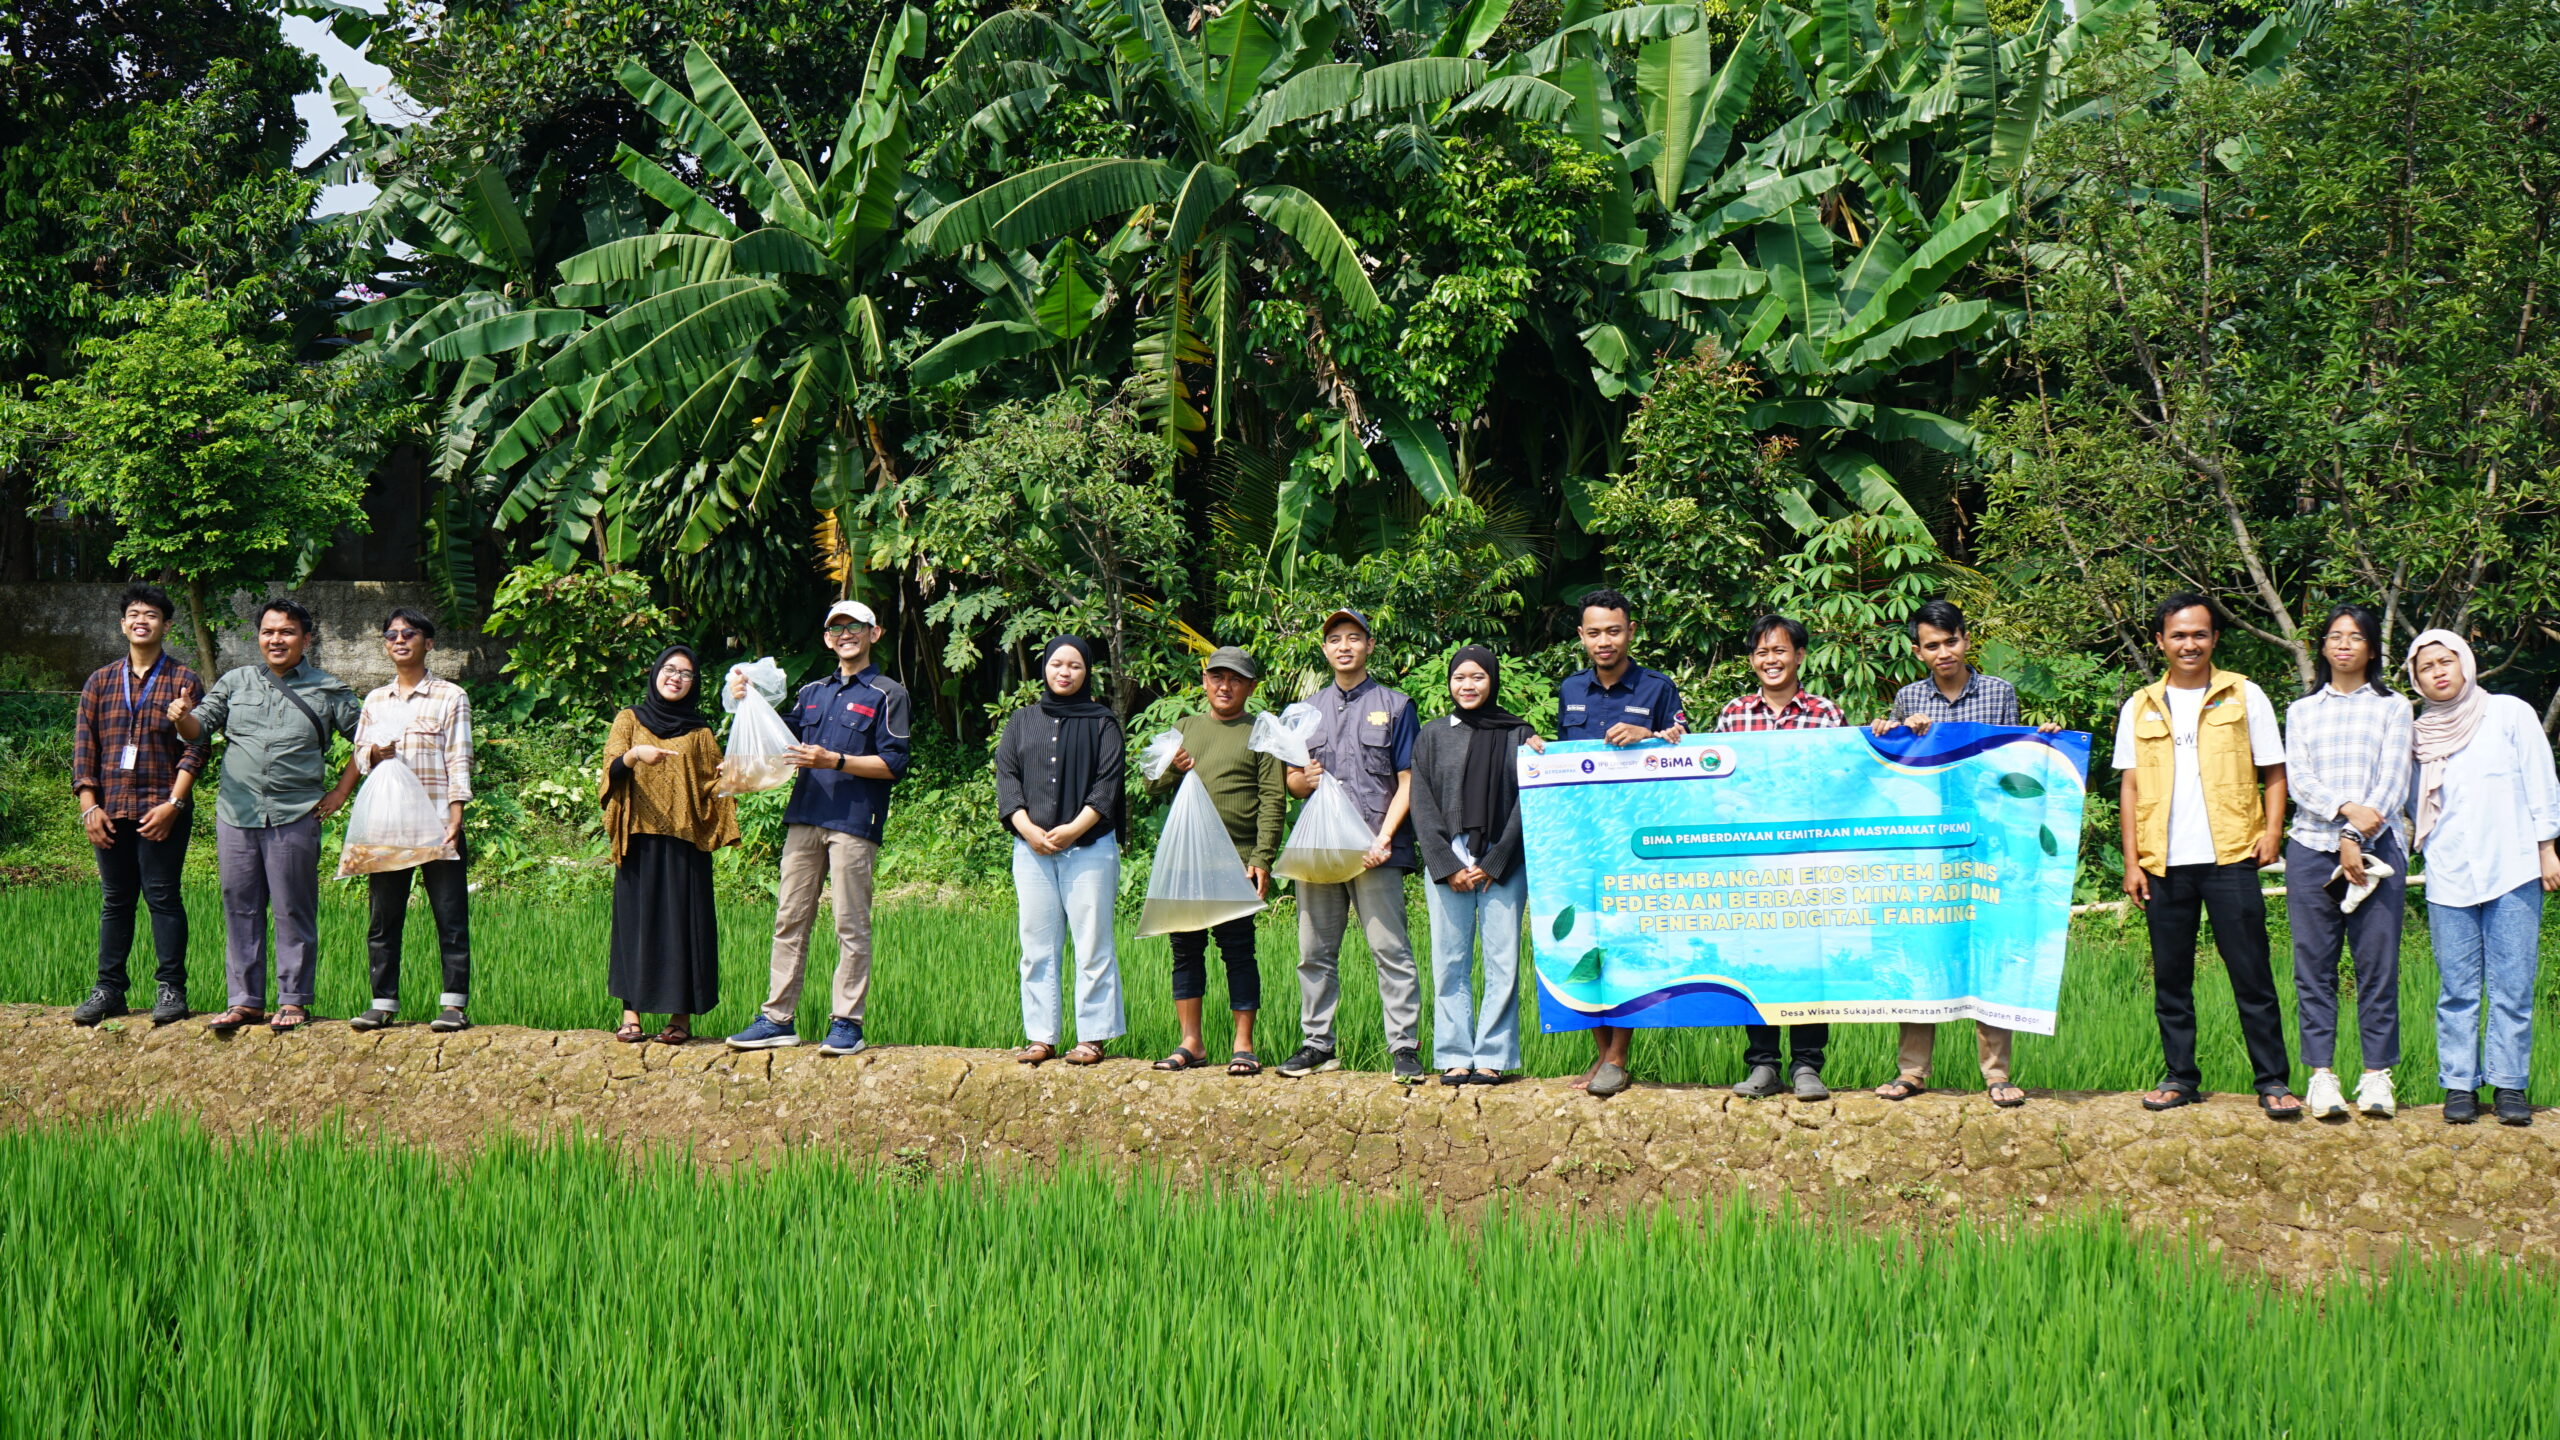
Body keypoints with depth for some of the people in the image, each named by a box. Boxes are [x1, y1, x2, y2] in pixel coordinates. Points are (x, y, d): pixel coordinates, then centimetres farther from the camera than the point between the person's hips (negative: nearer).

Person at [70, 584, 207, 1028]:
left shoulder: (183, 682, 2)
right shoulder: (101, 683, 13)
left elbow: (195, 748, -3)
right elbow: (84, 746, 10)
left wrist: (174, 803, -13)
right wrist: (89, 806, -1)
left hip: (162, 811, -4)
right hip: (111, 811, 4)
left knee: (162, 896, -4)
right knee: (115, 900, 7)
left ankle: (172, 989, 1)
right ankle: (109, 989, 11)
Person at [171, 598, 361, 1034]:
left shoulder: (328, 691, 5)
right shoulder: (236, 682, 12)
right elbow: (199, 727, 8)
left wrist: (341, 791, 2)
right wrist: (182, 718, -15)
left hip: (294, 817, -3)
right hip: (236, 814, 3)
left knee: (293, 911, 0)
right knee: (240, 908, 5)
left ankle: (293, 1000, 7)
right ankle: (246, 1000, 12)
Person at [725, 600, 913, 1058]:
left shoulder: (888, 695, 3)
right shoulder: (811, 694, 22)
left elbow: (893, 764, -5)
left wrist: (834, 761, -14)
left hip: (854, 823, -6)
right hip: (804, 819, 6)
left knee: (851, 925, -4)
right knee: (789, 920, 4)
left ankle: (847, 1023, -2)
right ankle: (777, 1018, 6)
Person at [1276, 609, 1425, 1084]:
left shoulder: (1393, 706, 7)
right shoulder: (1309, 709, 19)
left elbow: (1407, 782, 2)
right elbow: (1291, 779, 23)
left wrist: (1384, 838, -11)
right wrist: (1303, 781, -3)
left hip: (1375, 850, -4)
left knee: (1390, 950, -9)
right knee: (1315, 953, 6)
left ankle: (1405, 1047, -10)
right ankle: (1317, 1043, 14)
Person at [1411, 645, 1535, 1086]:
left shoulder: (1517, 735, 8)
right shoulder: (1432, 736, 12)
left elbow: (1526, 803, 2)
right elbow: (1423, 807, 7)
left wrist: (1493, 864, -6)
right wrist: (1448, 866, -4)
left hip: (1502, 864, -1)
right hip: (1446, 863, 1)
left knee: (1502, 961, -4)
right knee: (1450, 963, 0)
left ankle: (1492, 1057, 0)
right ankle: (1454, 1057, 5)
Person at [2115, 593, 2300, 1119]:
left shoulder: (2244, 696, 6)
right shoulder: (2141, 708, 11)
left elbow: (2274, 774, 7)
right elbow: (2131, 787, 12)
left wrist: (2272, 831, -8)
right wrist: (2131, 862, 4)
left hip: (2230, 857, -3)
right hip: (2164, 861, 3)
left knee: (2252, 975, -4)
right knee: (2170, 976, 6)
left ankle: (2272, 1081, -1)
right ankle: (2180, 1076, 15)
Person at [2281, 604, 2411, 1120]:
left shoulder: (2392, 708, 11)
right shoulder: (2302, 711, 16)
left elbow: (2392, 782, 1)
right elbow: (2298, 780, 3)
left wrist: (2355, 839, -11)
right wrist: (2347, 808, -15)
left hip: (2376, 847, -2)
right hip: (2312, 846, 2)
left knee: (2378, 963, -5)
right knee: (2314, 965, -2)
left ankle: (2376, 1076, -2)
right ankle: (2321, 1075, 1)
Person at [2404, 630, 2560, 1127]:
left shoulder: (2510, 714, 4)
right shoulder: (2419, 734, 12)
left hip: (2512, 872, -2)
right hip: (2448, 878, 2)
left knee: (2512, 988, -3)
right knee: (2457, 990, 1)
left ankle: (2509, 1085, 2)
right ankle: (2460, 1085, 6)